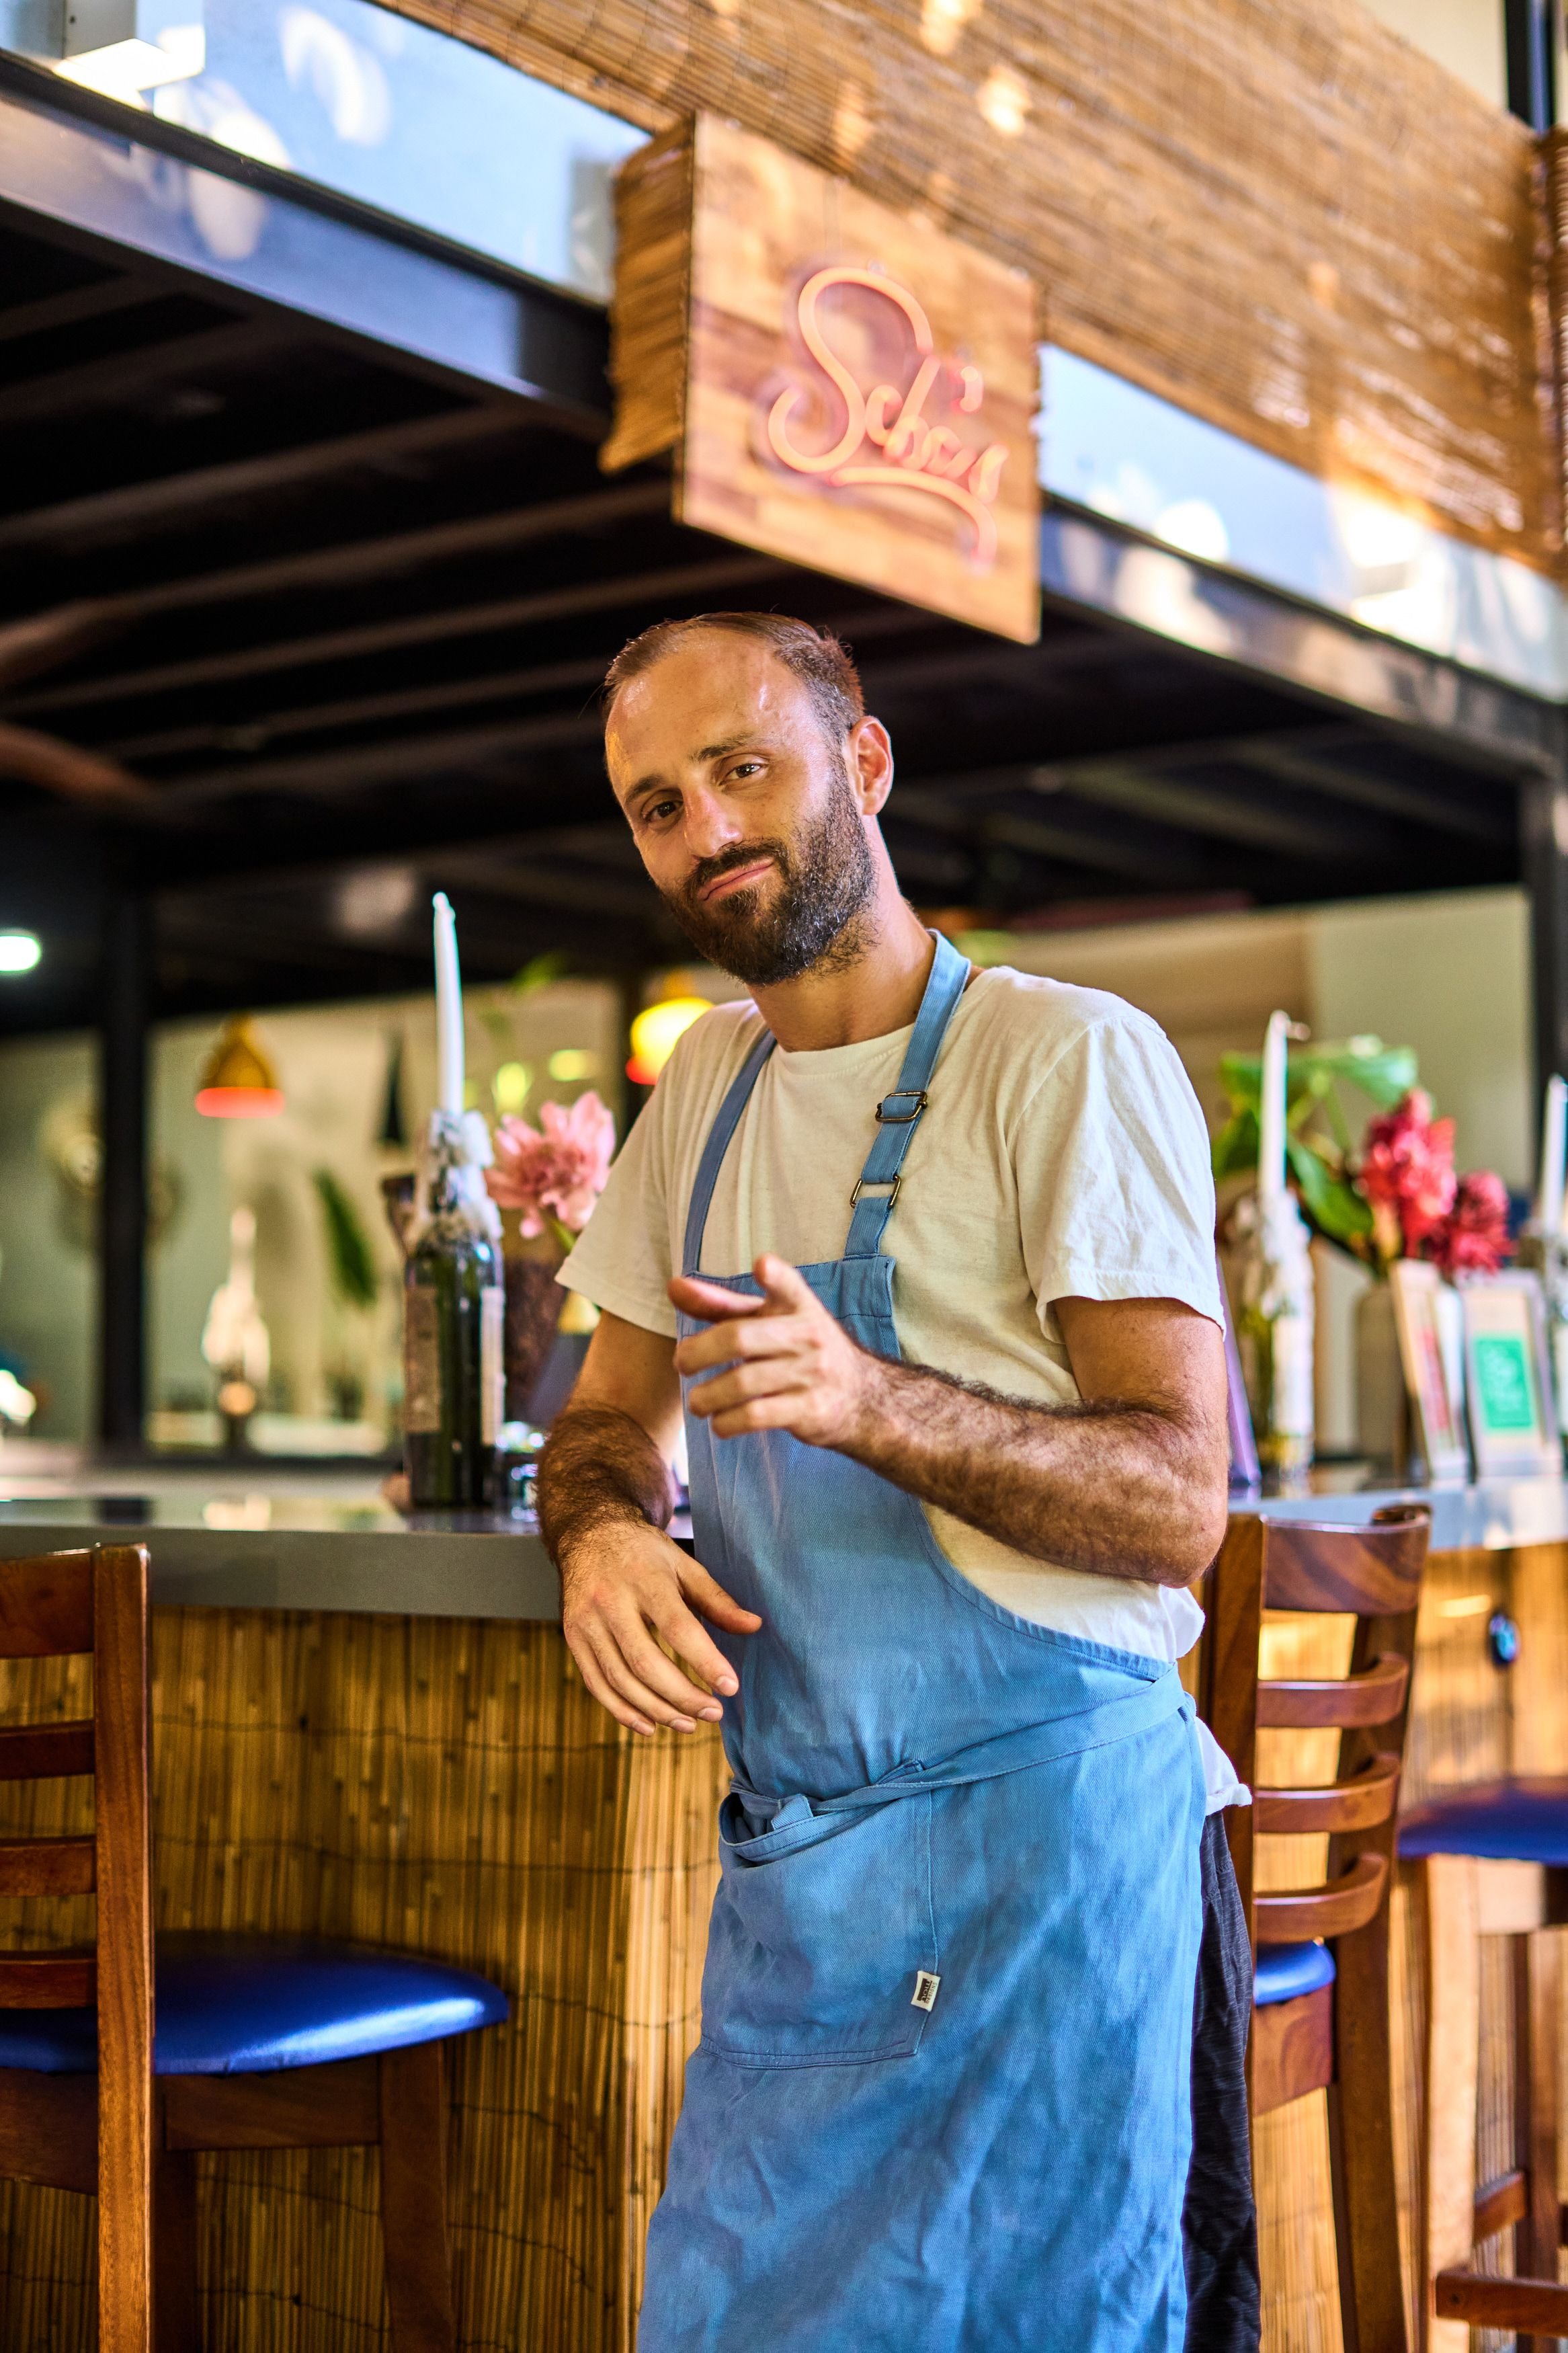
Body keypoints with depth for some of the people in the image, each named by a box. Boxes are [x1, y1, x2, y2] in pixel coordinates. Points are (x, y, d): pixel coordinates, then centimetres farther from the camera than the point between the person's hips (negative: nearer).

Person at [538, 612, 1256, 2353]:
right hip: (787, 1847, 6)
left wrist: (878, 1404, -32)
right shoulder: (705, 1088, 12)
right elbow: (612, 1415, 20)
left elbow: (1180, 1507, -15)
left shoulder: (1072, 1059, -10)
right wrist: (600, 1535, -4)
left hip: (1031, 1821, -6)